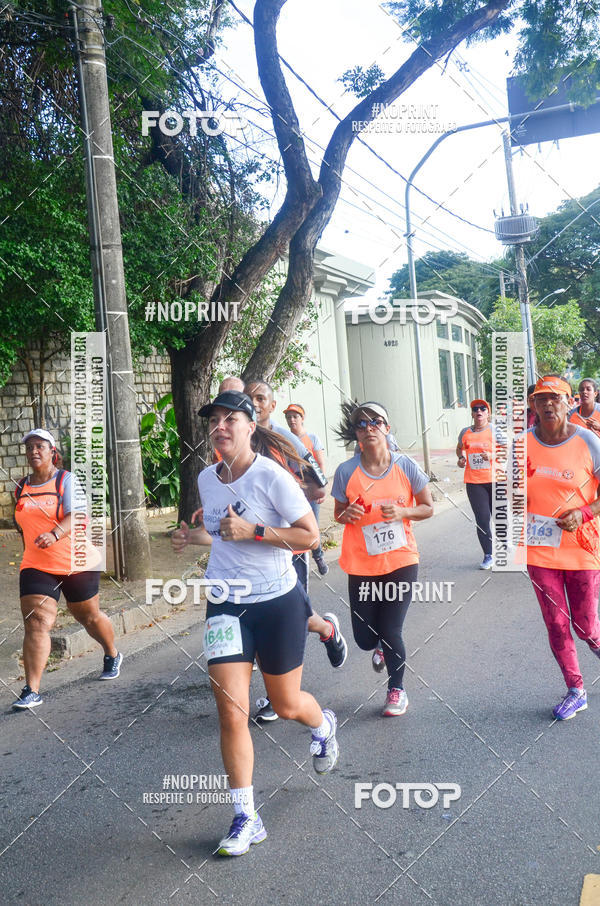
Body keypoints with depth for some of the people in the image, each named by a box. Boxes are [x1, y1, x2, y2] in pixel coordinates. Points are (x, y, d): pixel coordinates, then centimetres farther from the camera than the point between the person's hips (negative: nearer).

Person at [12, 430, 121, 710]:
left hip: (77, 563, -3)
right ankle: (31, 691, -10)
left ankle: (112, 656, 41)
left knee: (89, 617, 12)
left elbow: (75, 515, -20)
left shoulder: (67, 480, -6)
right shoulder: (21, 488, 9)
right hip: (36, 567, 3)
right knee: (36, 622, -12)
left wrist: (54, 534, -36)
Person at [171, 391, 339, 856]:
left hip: (278, 601, -4)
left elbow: (310, 535, -17)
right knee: (231, 713, -5)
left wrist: (252, 531, -25)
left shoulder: (271, 476, -17)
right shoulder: (207, 479, 2)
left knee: (287, 705, 14)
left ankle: (324, 725, 52)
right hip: (226, 604, 4)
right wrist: (197, 536, 2)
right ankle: (246, 818, 12)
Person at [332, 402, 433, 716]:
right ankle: (382, 646, 46)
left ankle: (396, 689, 29)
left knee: (391, 633, -2)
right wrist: (347, 514, -17)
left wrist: (402, 512, -16)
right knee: (365, 639, 6)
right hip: (361, 564, 1)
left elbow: (428, 508, 3)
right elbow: (338, 514, 6)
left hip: (401, 561, -1)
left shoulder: (405, 466, -6)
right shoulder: (346, 471, -6)